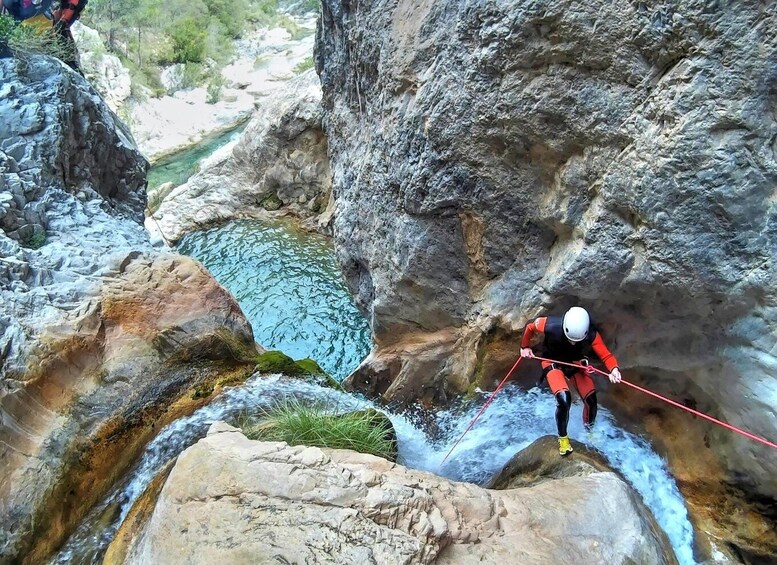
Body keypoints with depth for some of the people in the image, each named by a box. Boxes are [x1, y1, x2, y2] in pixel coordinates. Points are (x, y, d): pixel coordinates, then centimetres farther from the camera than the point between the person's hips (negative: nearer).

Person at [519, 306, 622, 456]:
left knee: (591, 400, -7)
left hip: (577, 363, 2)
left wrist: (614, 369, -52)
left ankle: (589, 430, 28)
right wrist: (525, 346, 1)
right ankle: (563, 438, 3)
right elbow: (530, 327, -15)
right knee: (564, 399, -24)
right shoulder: (551, 326, -35)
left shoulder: (591, 335, -30)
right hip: (554, 363, -2)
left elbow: (606, 355, -30)